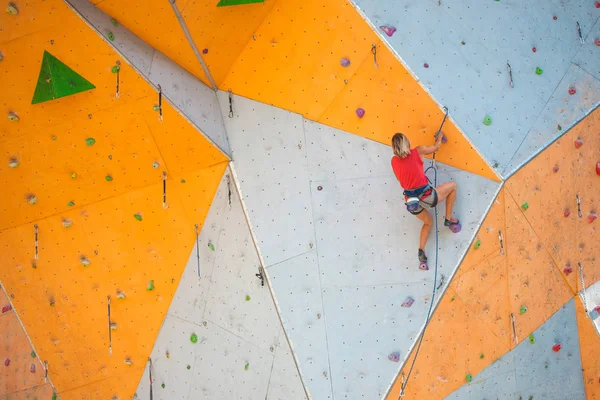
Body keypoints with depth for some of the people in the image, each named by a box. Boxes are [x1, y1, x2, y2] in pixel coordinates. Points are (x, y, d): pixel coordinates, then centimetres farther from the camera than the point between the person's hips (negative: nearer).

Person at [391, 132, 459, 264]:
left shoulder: (394, 160, 2)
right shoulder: (418, 151, -6)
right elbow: (436, 147, 13)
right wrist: (440, 136, 32)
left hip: (411, 202, 5)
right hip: (426, 196, -5)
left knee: (428, 221, 32)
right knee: (452, 185, 20)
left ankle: (421, 251, 16)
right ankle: (448, 219, 23)